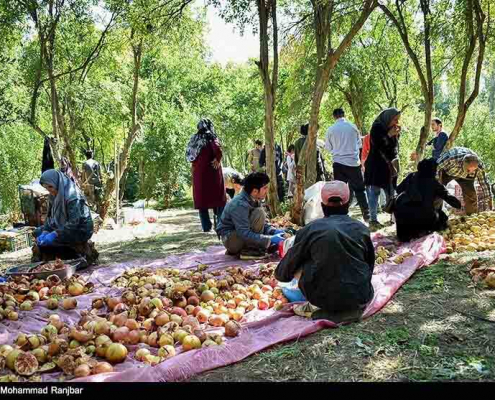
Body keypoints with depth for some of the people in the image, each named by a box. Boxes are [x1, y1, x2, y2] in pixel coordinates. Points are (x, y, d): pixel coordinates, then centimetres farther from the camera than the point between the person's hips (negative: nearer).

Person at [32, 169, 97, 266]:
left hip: (80, 231, -9)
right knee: (38, 232, 7)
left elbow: (74, 222, -27)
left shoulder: (72, 196, -22)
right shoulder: (54, 196, 3)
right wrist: (45, 231, -12)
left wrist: (55, 234, -30)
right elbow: (49, 216, 5)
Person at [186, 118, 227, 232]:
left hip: (198, 172, 4)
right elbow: (218, 150, -24)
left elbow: (189, 155, 11)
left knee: (201, 198, 7)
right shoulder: (211, 137, -6)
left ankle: (206, 226, 5)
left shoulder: (194, 138, 9)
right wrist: (217, 160, -10)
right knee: (218, 196, 4)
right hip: (211, 171, -4)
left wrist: (197, 162, 11)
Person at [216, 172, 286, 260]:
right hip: (230, 239, -9)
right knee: (259, 213, -24)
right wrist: (270, 239, -32)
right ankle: (249, 250, -16)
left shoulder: (255, 200, -1)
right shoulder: (239, 204, -28)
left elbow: (262, 224, 7)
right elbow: (244, 233, -32)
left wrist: (274, 231, -12)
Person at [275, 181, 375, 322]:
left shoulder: (310, 229, -4)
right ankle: (351, 308, 11)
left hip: (324, 298, -3)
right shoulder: (362, 228, 2)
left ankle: (316, 307, 5)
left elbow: (283, 273, 4)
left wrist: (281, 274, 28)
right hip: (360, 299, 3)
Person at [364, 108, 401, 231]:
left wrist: (395, 135, -1)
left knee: (391, 193, 7)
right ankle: (373, 220, -2)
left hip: (389, 166, 7)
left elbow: (395, 147, 15)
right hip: (376, 166, -7)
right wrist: (389, 135, -12)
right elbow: (378, 145, -15)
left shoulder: (390, 129, 12)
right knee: (374, 192, -5)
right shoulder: (376, 128, -8)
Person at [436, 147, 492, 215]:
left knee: (471, 195, -9)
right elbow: (437, 168, -29)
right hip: (446, 171, -2)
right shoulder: (451, 160, -46)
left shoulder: (479, 166, -34)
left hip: (465, 176, 2)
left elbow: (484, 184, -22)